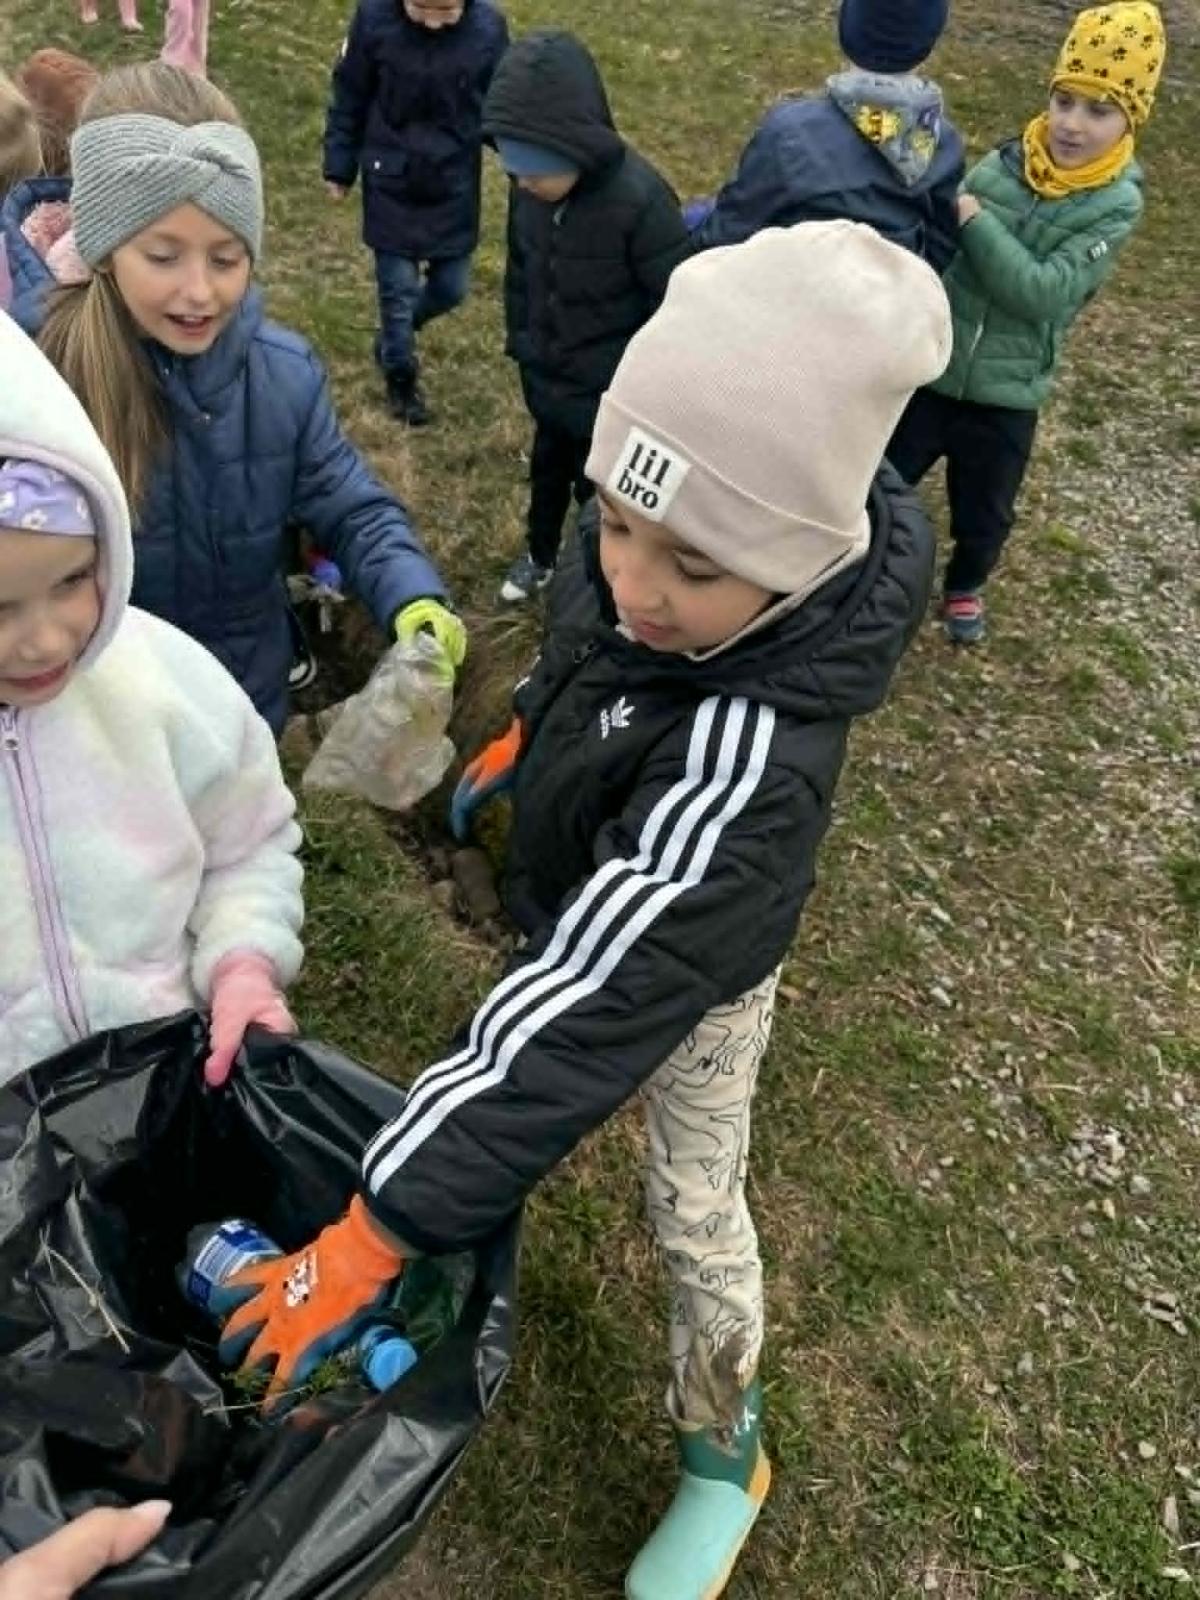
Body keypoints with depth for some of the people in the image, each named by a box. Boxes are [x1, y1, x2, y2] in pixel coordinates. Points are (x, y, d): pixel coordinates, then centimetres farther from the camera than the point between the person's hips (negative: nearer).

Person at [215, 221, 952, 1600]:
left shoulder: (749, 754, -47)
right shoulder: (642, 564, -27)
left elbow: (590, 1008, -45)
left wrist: (374, 1235, -41)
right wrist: (524, 734, 17)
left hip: (689, 972, -6)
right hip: (584, 900, 6)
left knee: (694, 1215, 14)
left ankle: (723, 1456, 40)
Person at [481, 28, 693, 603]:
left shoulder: (640, 201, -30)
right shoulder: (530, 187, -13)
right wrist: (519, 344, 14)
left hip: (611, 394, -6)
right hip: (546, 378, 6)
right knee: (546, 470, 27)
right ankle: (540, 556, 54)